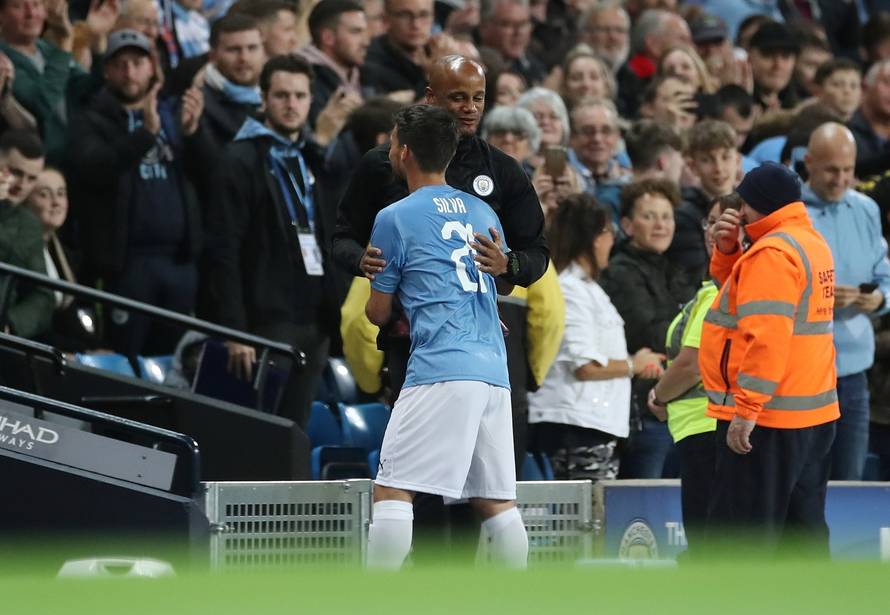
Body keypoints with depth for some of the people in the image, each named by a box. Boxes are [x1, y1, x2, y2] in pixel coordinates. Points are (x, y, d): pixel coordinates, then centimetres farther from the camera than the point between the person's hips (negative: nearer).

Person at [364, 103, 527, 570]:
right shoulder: (481, 212, 18)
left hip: (439, 370, -7)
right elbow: (506, 284, 34)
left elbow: (378, 312, 10)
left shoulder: (395, 219, 1)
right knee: (496, 499, 9)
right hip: (493, 371, 7)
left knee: (391, 492, -7)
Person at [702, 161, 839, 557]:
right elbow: (744, 298, 25)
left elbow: (767, 335, -24)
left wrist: (746, 409, -24)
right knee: (803, 529, 12)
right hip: (816, 415, 10)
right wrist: (727, 252, 8)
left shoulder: (772, 252, -16)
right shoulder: (811, 243, 15)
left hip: (769, 420, -10)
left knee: (739, 538, -7)